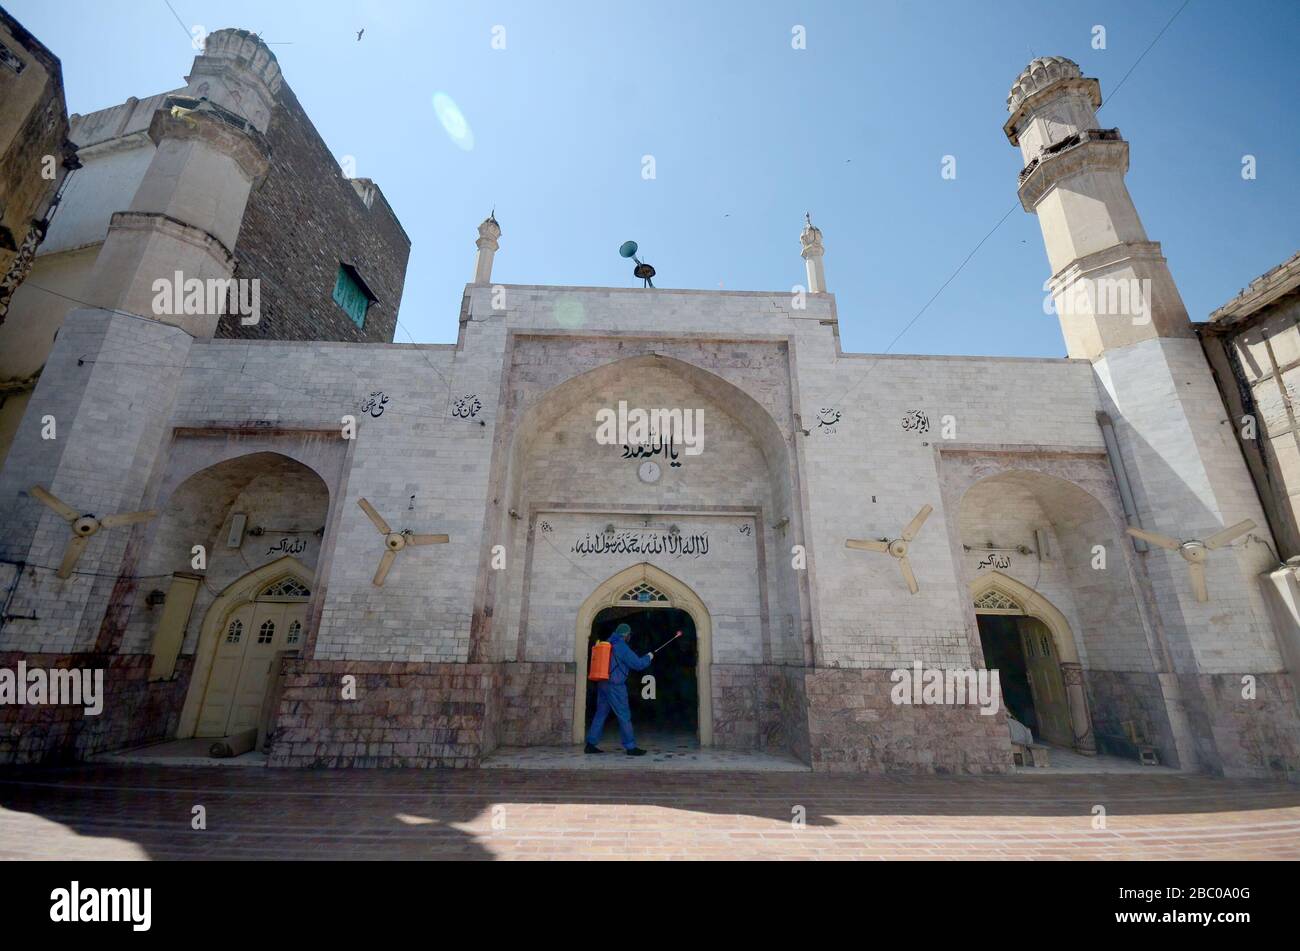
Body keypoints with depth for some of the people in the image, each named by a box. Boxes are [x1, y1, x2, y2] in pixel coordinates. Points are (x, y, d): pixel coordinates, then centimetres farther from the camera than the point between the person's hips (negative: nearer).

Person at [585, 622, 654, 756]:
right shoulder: (622, 647, -12)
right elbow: (638, 664, -9)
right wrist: (649, 657, 8)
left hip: (602, 684, 8)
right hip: (615, 686, -8)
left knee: (600, 714, 13)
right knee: (624, 716, 0)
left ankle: (591, 744, 15)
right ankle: (631, 747, 5)